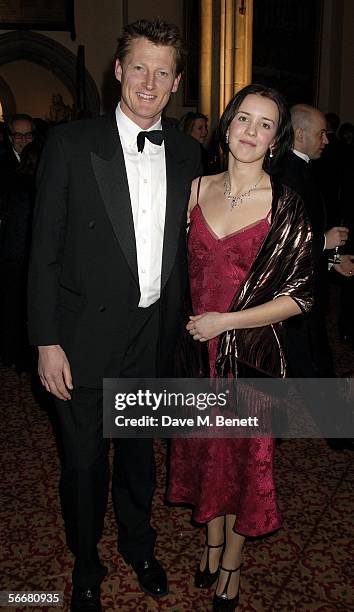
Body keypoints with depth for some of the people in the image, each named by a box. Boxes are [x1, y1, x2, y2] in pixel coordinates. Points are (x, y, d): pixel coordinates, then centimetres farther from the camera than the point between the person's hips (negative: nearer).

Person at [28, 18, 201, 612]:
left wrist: (175, 327, 6)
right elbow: (45, 249, -9)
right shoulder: (71, 143, -9)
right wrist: (47, 342, -12)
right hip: (87, 337, -3)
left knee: (139, 450, 22)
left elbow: (184, 248, 8)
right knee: (85, 461, 13)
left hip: (155, 336, 4)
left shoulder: (187, 153, 3)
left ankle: (138, 544, 49)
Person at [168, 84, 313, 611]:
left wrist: (225, 321, -16)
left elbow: (299, 296, -12)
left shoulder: (286, 207, -12)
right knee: (204, 449, 18)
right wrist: (189, 321, 1)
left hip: (251, 350, -4)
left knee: (243, 454, 12)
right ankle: (212, 544, 44)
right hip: (197, 345, 4)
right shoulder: (198, 189, 1)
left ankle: (231, 565, 37)